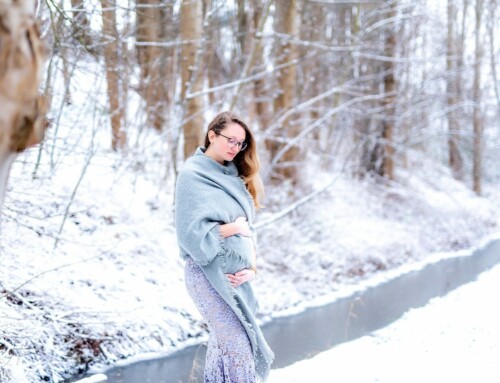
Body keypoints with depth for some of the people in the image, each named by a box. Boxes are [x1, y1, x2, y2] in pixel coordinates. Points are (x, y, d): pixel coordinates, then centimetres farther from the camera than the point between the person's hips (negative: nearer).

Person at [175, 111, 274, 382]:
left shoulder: (233, 175, 13)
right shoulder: (192, 174, -9)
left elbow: (248, 227, 9)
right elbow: (194, 231, -17)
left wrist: (250, 268, -4)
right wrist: (235, 228, -7)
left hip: (235, 274, 7)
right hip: (209, 273, -7)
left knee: (224, 341, 9)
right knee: (238, 345, -10)